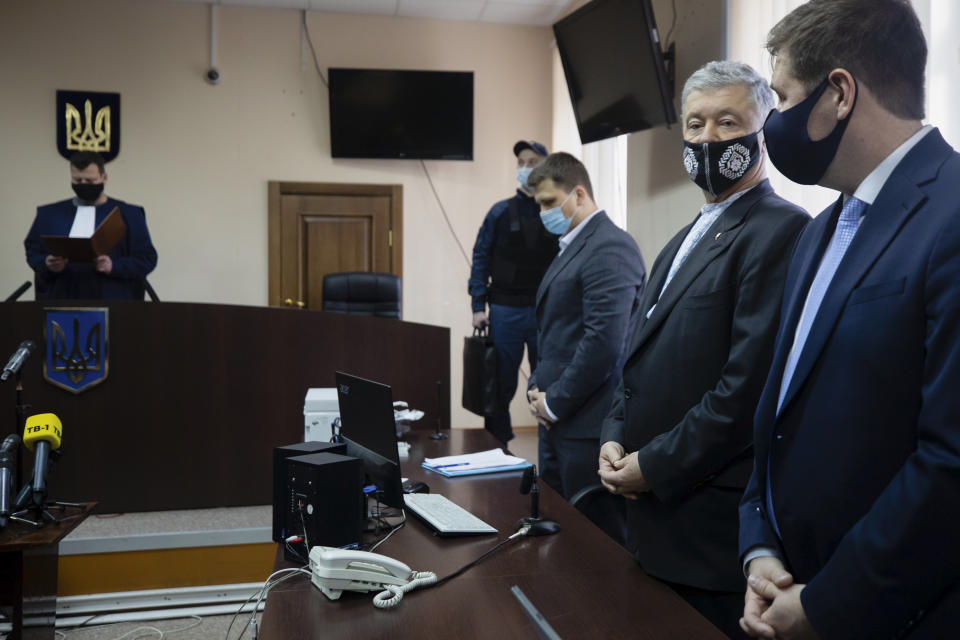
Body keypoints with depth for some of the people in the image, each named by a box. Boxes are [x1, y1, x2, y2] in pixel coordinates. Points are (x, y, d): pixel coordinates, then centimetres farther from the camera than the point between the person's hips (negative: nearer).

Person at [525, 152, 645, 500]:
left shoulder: (610, 246, -15)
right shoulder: (570, 247, 17)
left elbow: (604, 341, -23)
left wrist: (555, 402, -15)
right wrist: (537, 387, 9)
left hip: (588, 423, -9)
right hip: (557, 419, 9)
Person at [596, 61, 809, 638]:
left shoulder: (781, 231, -13)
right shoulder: (684, 241, 16)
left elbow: (750, 383, -22)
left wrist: (654, 467, -16)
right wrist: (615, 437, 3)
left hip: (717, 527, -8)